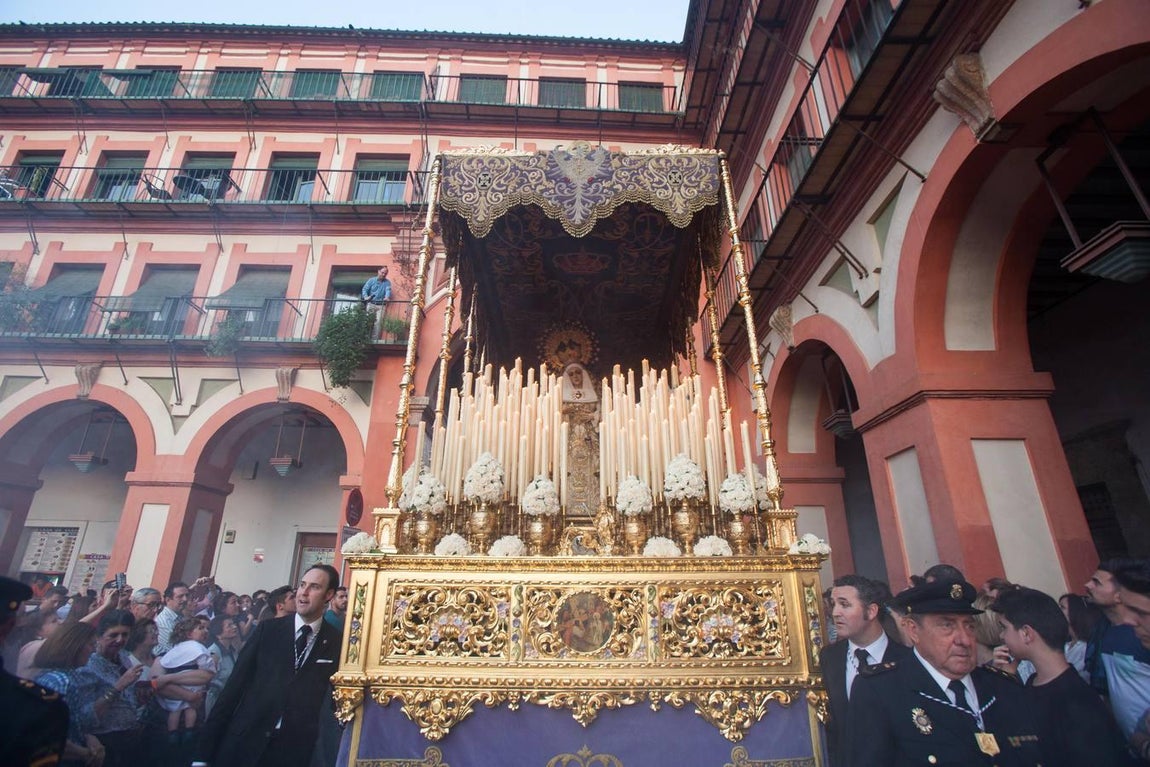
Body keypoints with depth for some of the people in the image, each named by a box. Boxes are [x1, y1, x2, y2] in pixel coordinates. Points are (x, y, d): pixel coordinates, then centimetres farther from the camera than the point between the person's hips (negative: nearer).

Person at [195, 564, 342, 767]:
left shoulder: (337, 643, -3)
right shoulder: (268, 629, -1)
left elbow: (335, 697, 4)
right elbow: (236, 684, -3)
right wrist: (206, 750, -4)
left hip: (294, 750, 0)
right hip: (244, 742, 1)